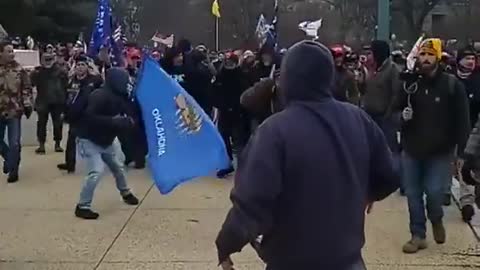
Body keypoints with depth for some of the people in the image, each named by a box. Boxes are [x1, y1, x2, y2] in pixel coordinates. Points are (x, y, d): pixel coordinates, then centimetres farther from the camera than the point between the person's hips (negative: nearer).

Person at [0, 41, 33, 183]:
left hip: (14, 111, -1)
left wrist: (27, 105, -7)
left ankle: (13, 170, 15)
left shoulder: (19, 69, -2)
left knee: (14, 143, 1)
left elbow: (27, 88, 1)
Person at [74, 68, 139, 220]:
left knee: (118, 167, 21)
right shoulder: (100, 96, -27)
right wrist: (113, 121, -36)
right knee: (97, 171, -21)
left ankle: (126, 193, 45)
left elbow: (126, 116, 3)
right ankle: (82, 207, -10)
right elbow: (89, 117, -36)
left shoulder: (119, 98, -1)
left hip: (105, 141, 9)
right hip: (89, 140, -9)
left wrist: (127, 121, -21)